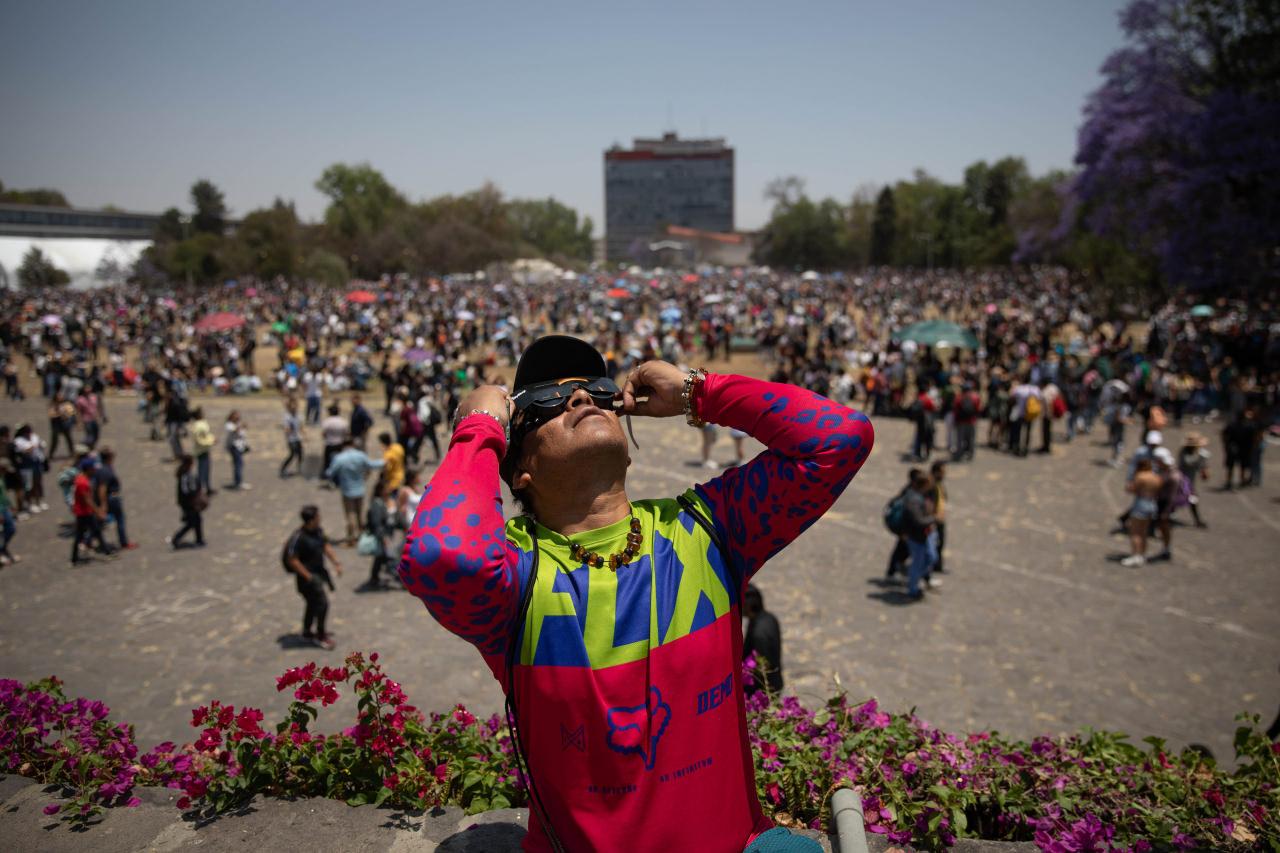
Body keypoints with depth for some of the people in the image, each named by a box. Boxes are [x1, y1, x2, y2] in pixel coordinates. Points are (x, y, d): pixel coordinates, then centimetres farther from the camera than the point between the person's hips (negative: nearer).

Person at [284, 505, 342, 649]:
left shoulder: (318, 531, -1)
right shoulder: (299, 537, -26)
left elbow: (326, 546, 14)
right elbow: (292, 560, -24)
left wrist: (336, 562, 6)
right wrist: (308, 576, -21)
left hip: (318, 572, 9)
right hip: (308, 575, -8)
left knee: (313, 603, 20)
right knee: (323, 603, -8)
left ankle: (307, 632, 38)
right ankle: (320, 636, 9)